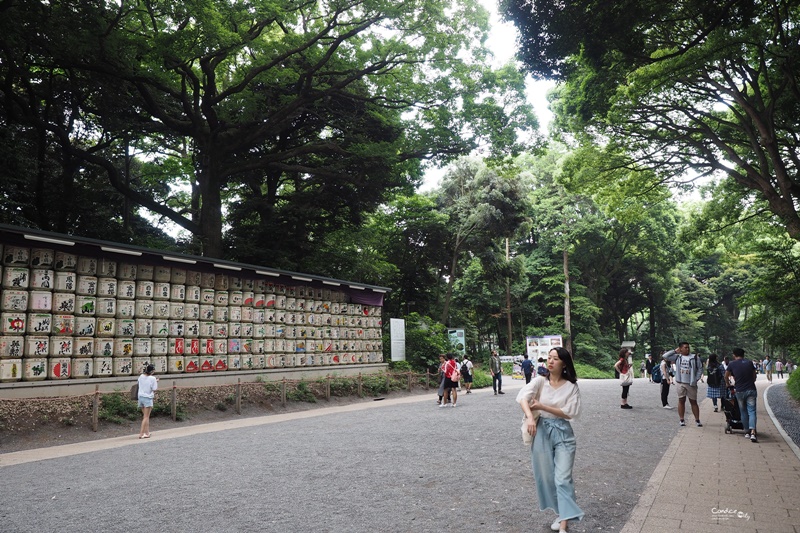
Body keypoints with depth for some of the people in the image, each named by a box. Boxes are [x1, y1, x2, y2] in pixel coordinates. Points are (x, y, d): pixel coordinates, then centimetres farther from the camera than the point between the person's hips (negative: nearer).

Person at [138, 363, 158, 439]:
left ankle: (147, 432, 16)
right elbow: (154, 390, -11)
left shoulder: (141, 376, 5)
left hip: (141, 397, 6)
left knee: (145, 416, 15)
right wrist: (156, 382, 5)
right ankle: (141, 434, -6)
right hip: (148, 398, -6)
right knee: (146, 417, -1)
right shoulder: (152, 378, -11)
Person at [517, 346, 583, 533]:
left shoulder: (572, 386, -3)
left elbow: (570, 413, -11)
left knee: (563, 478, -5)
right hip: (542, 431, 2)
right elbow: (522, 397, -16)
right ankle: (561, 513, 28)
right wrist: (530, 416, -32)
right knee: (546, 475, 10)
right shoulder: (540, 381, -2)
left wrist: (542, 406, -14)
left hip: (563, 433, -2)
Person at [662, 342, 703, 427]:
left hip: (691, 383, -1)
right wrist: (675, 351, -2)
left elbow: (700, 368, 1)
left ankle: (697, 420, 13)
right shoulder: (677, 357, 3)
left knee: (693, 401, 6)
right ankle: (681, 420, 14)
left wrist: (696, 379, -6)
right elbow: (665, 356, -4)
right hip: (680, 383, 1)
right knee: (681, 401, 7)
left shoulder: (694, 357, -1)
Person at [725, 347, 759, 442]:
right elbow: (754, 376, 14)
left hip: (740, 391, -1)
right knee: (751, 411, -3)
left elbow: (726, 376, 11)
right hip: (751, 390, 1)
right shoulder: (749, 363, 6)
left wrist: (728, 384, 30)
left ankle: (747, 432, 19)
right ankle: (753, 432, -18)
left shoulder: (732, 364, 1)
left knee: (743, 412, 14)